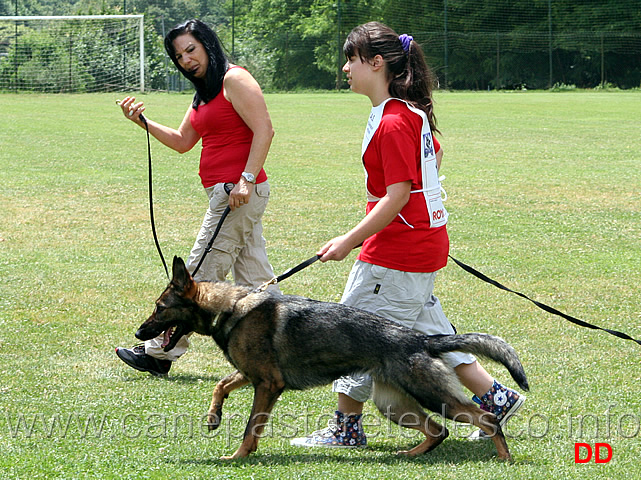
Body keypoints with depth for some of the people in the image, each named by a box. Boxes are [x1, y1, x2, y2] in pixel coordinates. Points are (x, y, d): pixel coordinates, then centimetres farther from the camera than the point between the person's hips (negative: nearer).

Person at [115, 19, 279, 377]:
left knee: (202, 274, -2)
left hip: (240, 192, -10)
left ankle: (159, 353, 4)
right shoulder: (204, 93, 20)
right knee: (254, 280, 9)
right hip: (229, 192, 10)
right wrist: (144, 122, 9)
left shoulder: (235, 79, -10)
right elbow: (183, 142, 23)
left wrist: (246, 179, -24)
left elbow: (264, 130, -17)